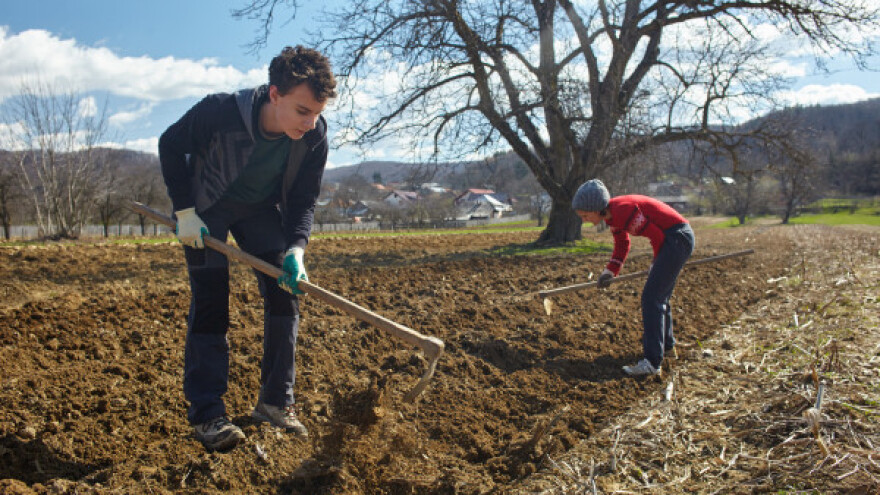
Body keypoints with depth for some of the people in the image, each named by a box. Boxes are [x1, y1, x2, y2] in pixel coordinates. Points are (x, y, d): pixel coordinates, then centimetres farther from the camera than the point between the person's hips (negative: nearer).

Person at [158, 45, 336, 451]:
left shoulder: (315, 136, -24)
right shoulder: (219, 111, -34)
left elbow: (303, 200, -13)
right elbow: (170, 145, -15)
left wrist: (295, 248, -30)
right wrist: (184, 211, -19)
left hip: (261, 208, 4)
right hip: (206, 208, -3)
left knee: (284, 293, -5)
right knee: (209, 301, -11)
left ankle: (276, 402, 7)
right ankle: (205, 413, -2)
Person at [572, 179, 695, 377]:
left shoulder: (623, 210, -24)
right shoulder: (612, 215, 6)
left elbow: (656, 234, -19)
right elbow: (622, 244, 16)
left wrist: (657, 263, -2)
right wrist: (610, 271, 1)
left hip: (677, 237, -10)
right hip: (676, 240, 10)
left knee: (651, 297, -14)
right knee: (660, 294, 23)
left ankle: (652, 362, -16)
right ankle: (665, 342, 44)